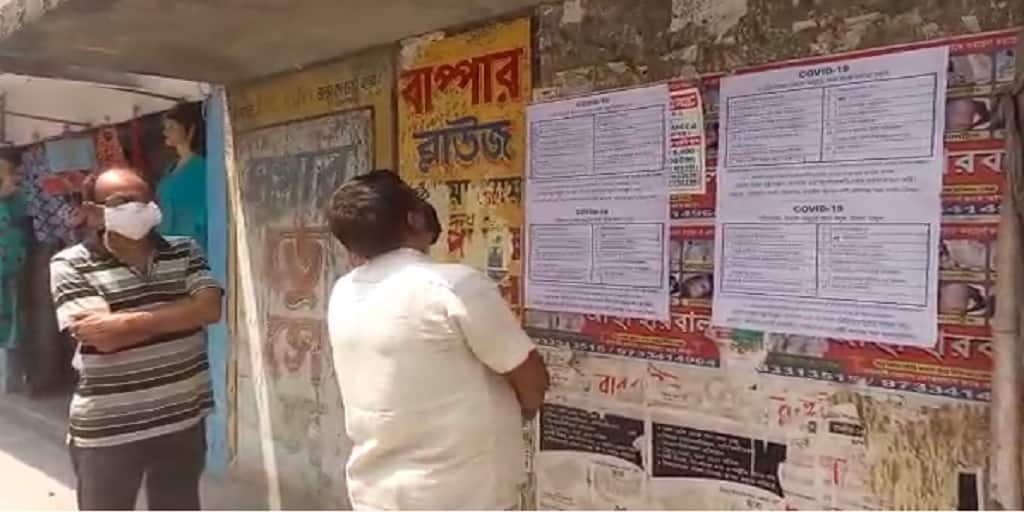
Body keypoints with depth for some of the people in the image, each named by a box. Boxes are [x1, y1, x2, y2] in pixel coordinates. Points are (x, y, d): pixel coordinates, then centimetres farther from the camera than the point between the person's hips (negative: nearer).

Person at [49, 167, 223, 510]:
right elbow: (103, 337, -20)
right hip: (107, 430, -3)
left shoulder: (185, 251, 3)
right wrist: (181, 312, -13)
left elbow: (210, 308, -13)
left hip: (182, 420, 3)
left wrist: (130, 320, -20)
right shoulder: (71, 265, -8)